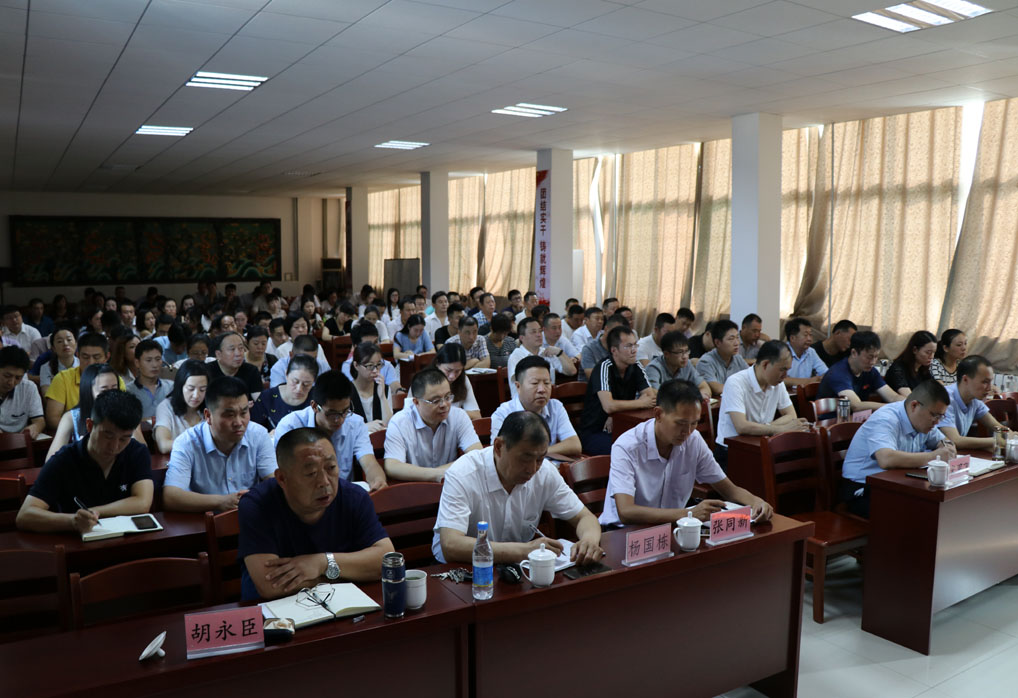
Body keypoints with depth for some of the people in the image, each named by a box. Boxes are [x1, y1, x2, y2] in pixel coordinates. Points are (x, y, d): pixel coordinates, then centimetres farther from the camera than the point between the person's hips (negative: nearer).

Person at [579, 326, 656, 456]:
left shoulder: (636, 366, 2)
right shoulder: (604, 368, -18)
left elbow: (650, 395, -5)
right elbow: (609, 406, -30)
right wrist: (641, 403, -16)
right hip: (593, 433, -6)